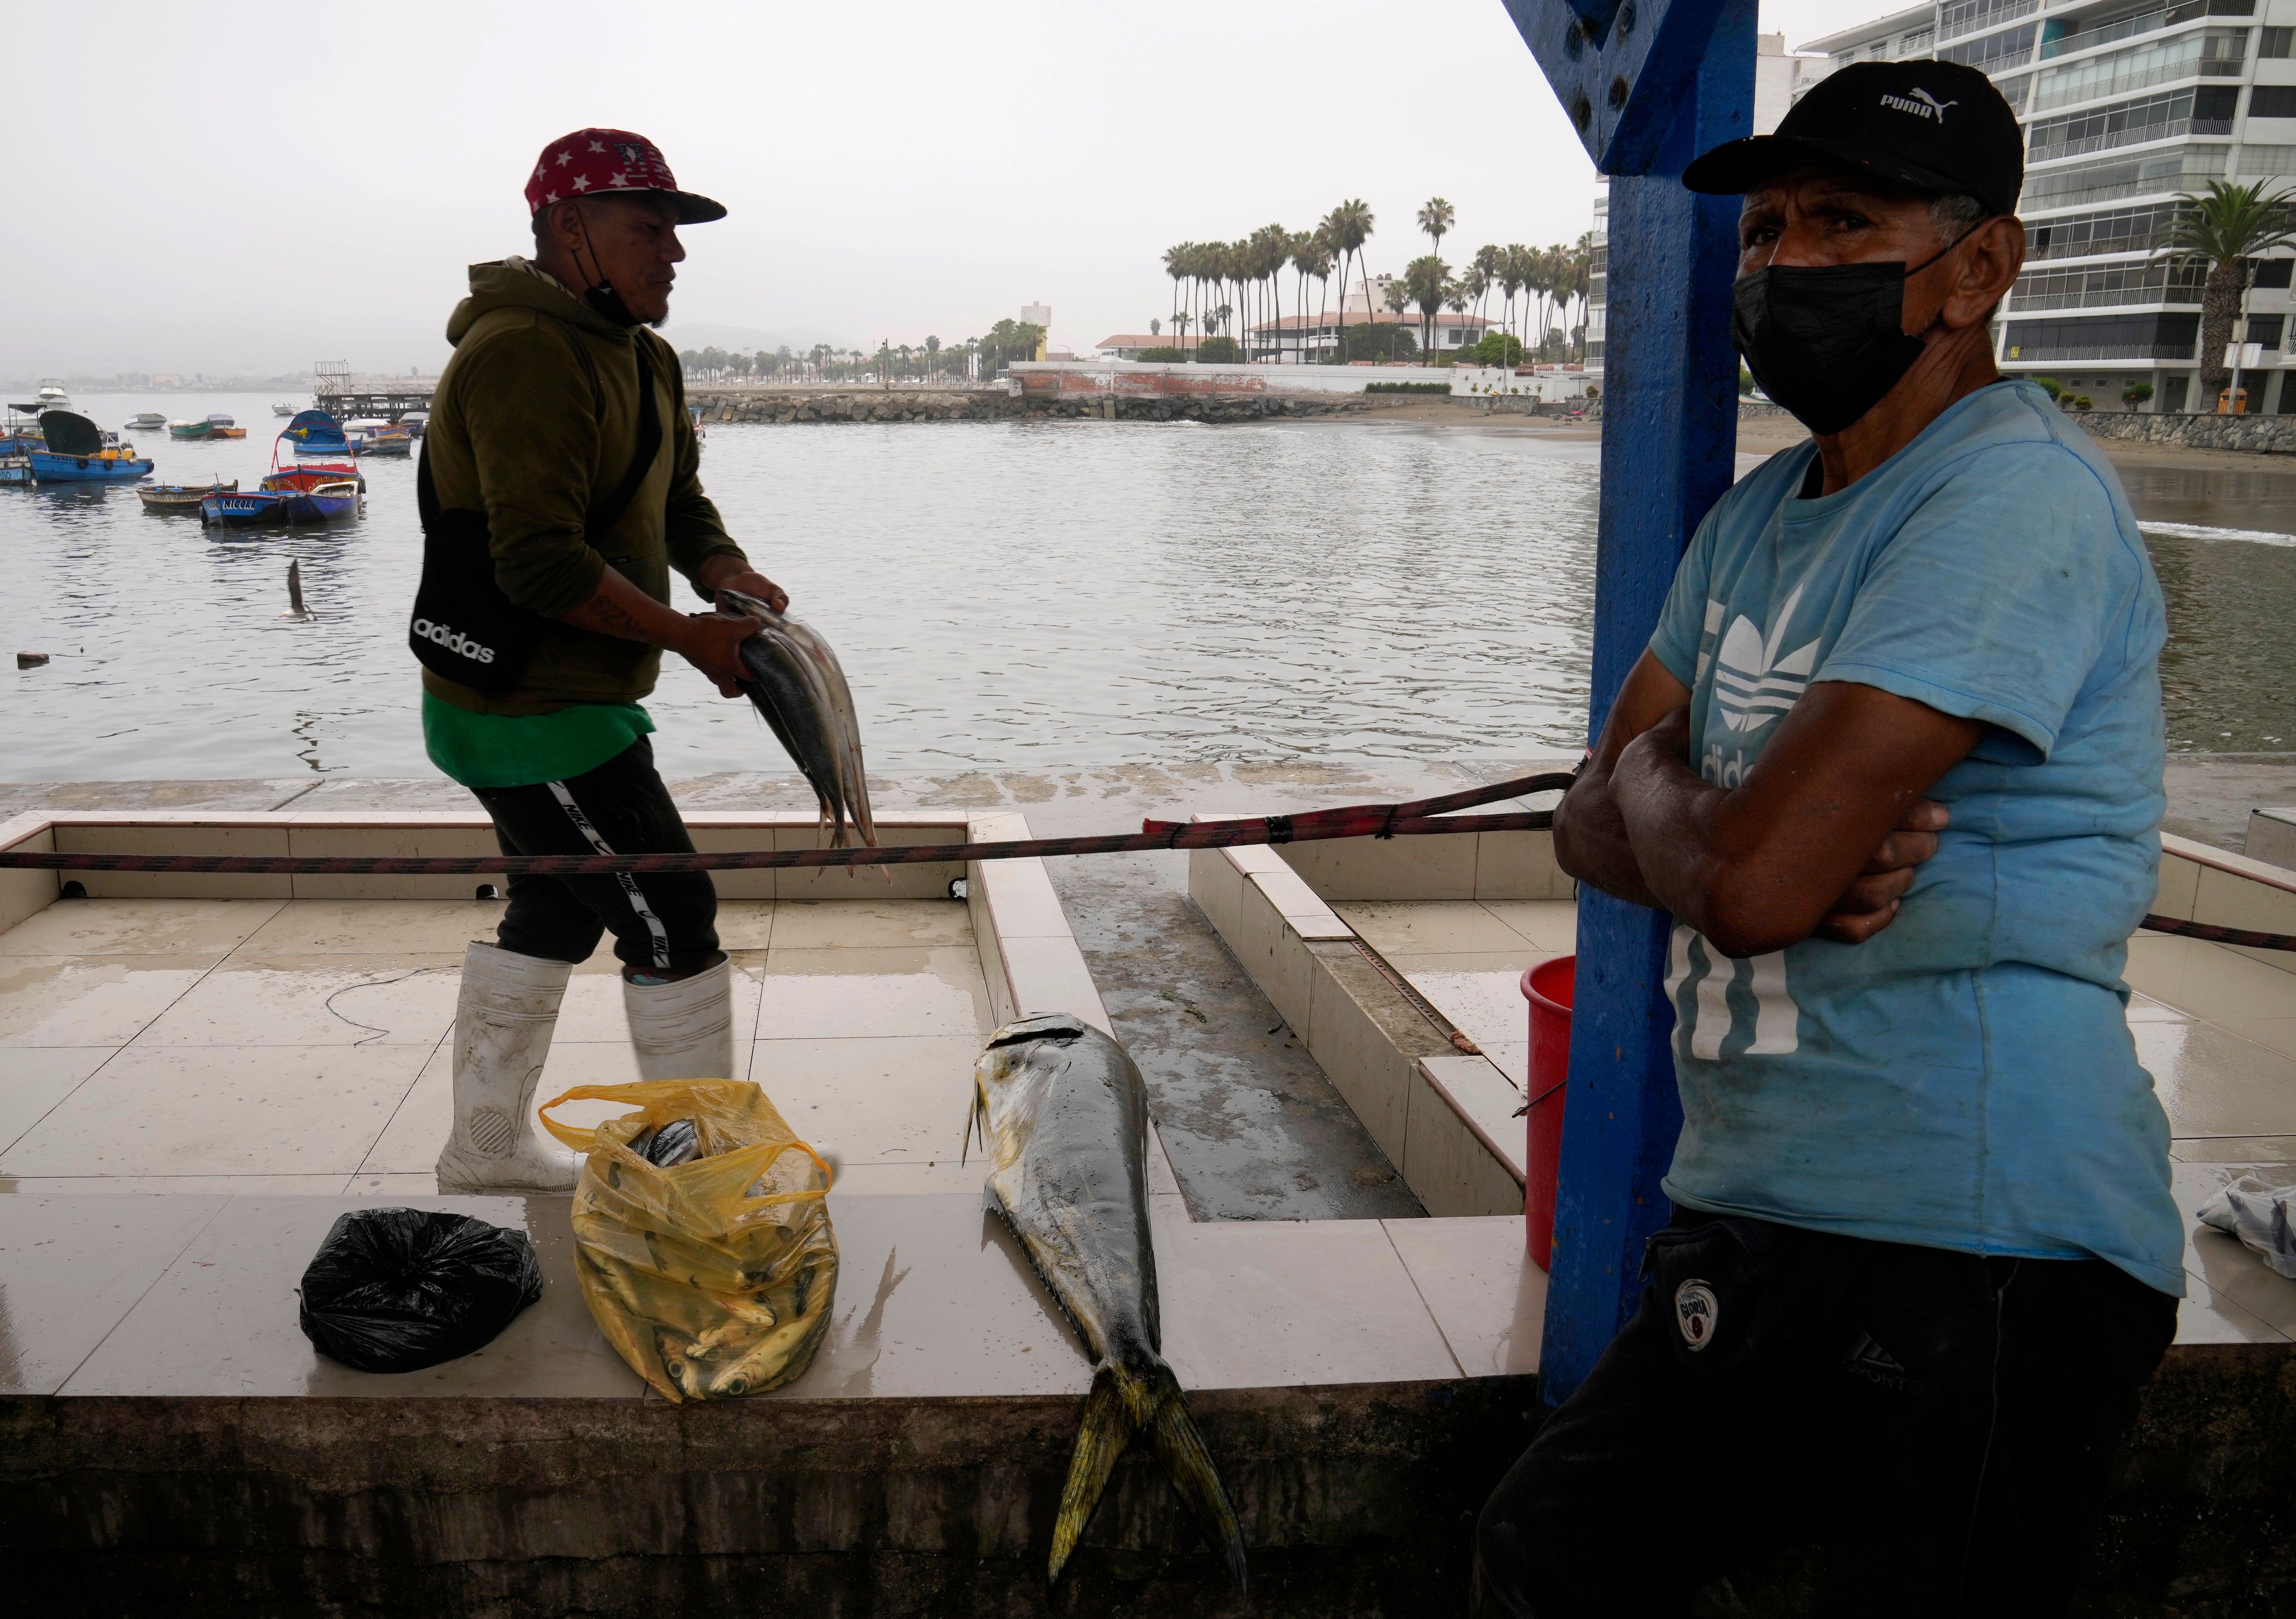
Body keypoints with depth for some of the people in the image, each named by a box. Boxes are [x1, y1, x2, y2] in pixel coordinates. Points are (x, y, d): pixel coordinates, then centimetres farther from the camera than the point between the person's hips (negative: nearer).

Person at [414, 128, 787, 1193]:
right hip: (533, 711, -11)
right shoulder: (526, 356, -21)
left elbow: (679, 505, 13)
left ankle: (487, 1150, 36)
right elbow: (541, 564, -28)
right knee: (675, 927, -4)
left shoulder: (640, 357, 13)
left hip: (531, 702, 11)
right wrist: (693, 637, -24)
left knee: (555, 915, 21)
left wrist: (729, 577, -7)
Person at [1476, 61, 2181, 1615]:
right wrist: (1724, 837, -13)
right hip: (1754, 1218, 9)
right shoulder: (1760, 514, 12)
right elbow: (1597, 825, 8)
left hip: (1974, 1255, -8)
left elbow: (1749, 873, -26)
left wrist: (1655, 795, -4)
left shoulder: (2016, 493, -17)